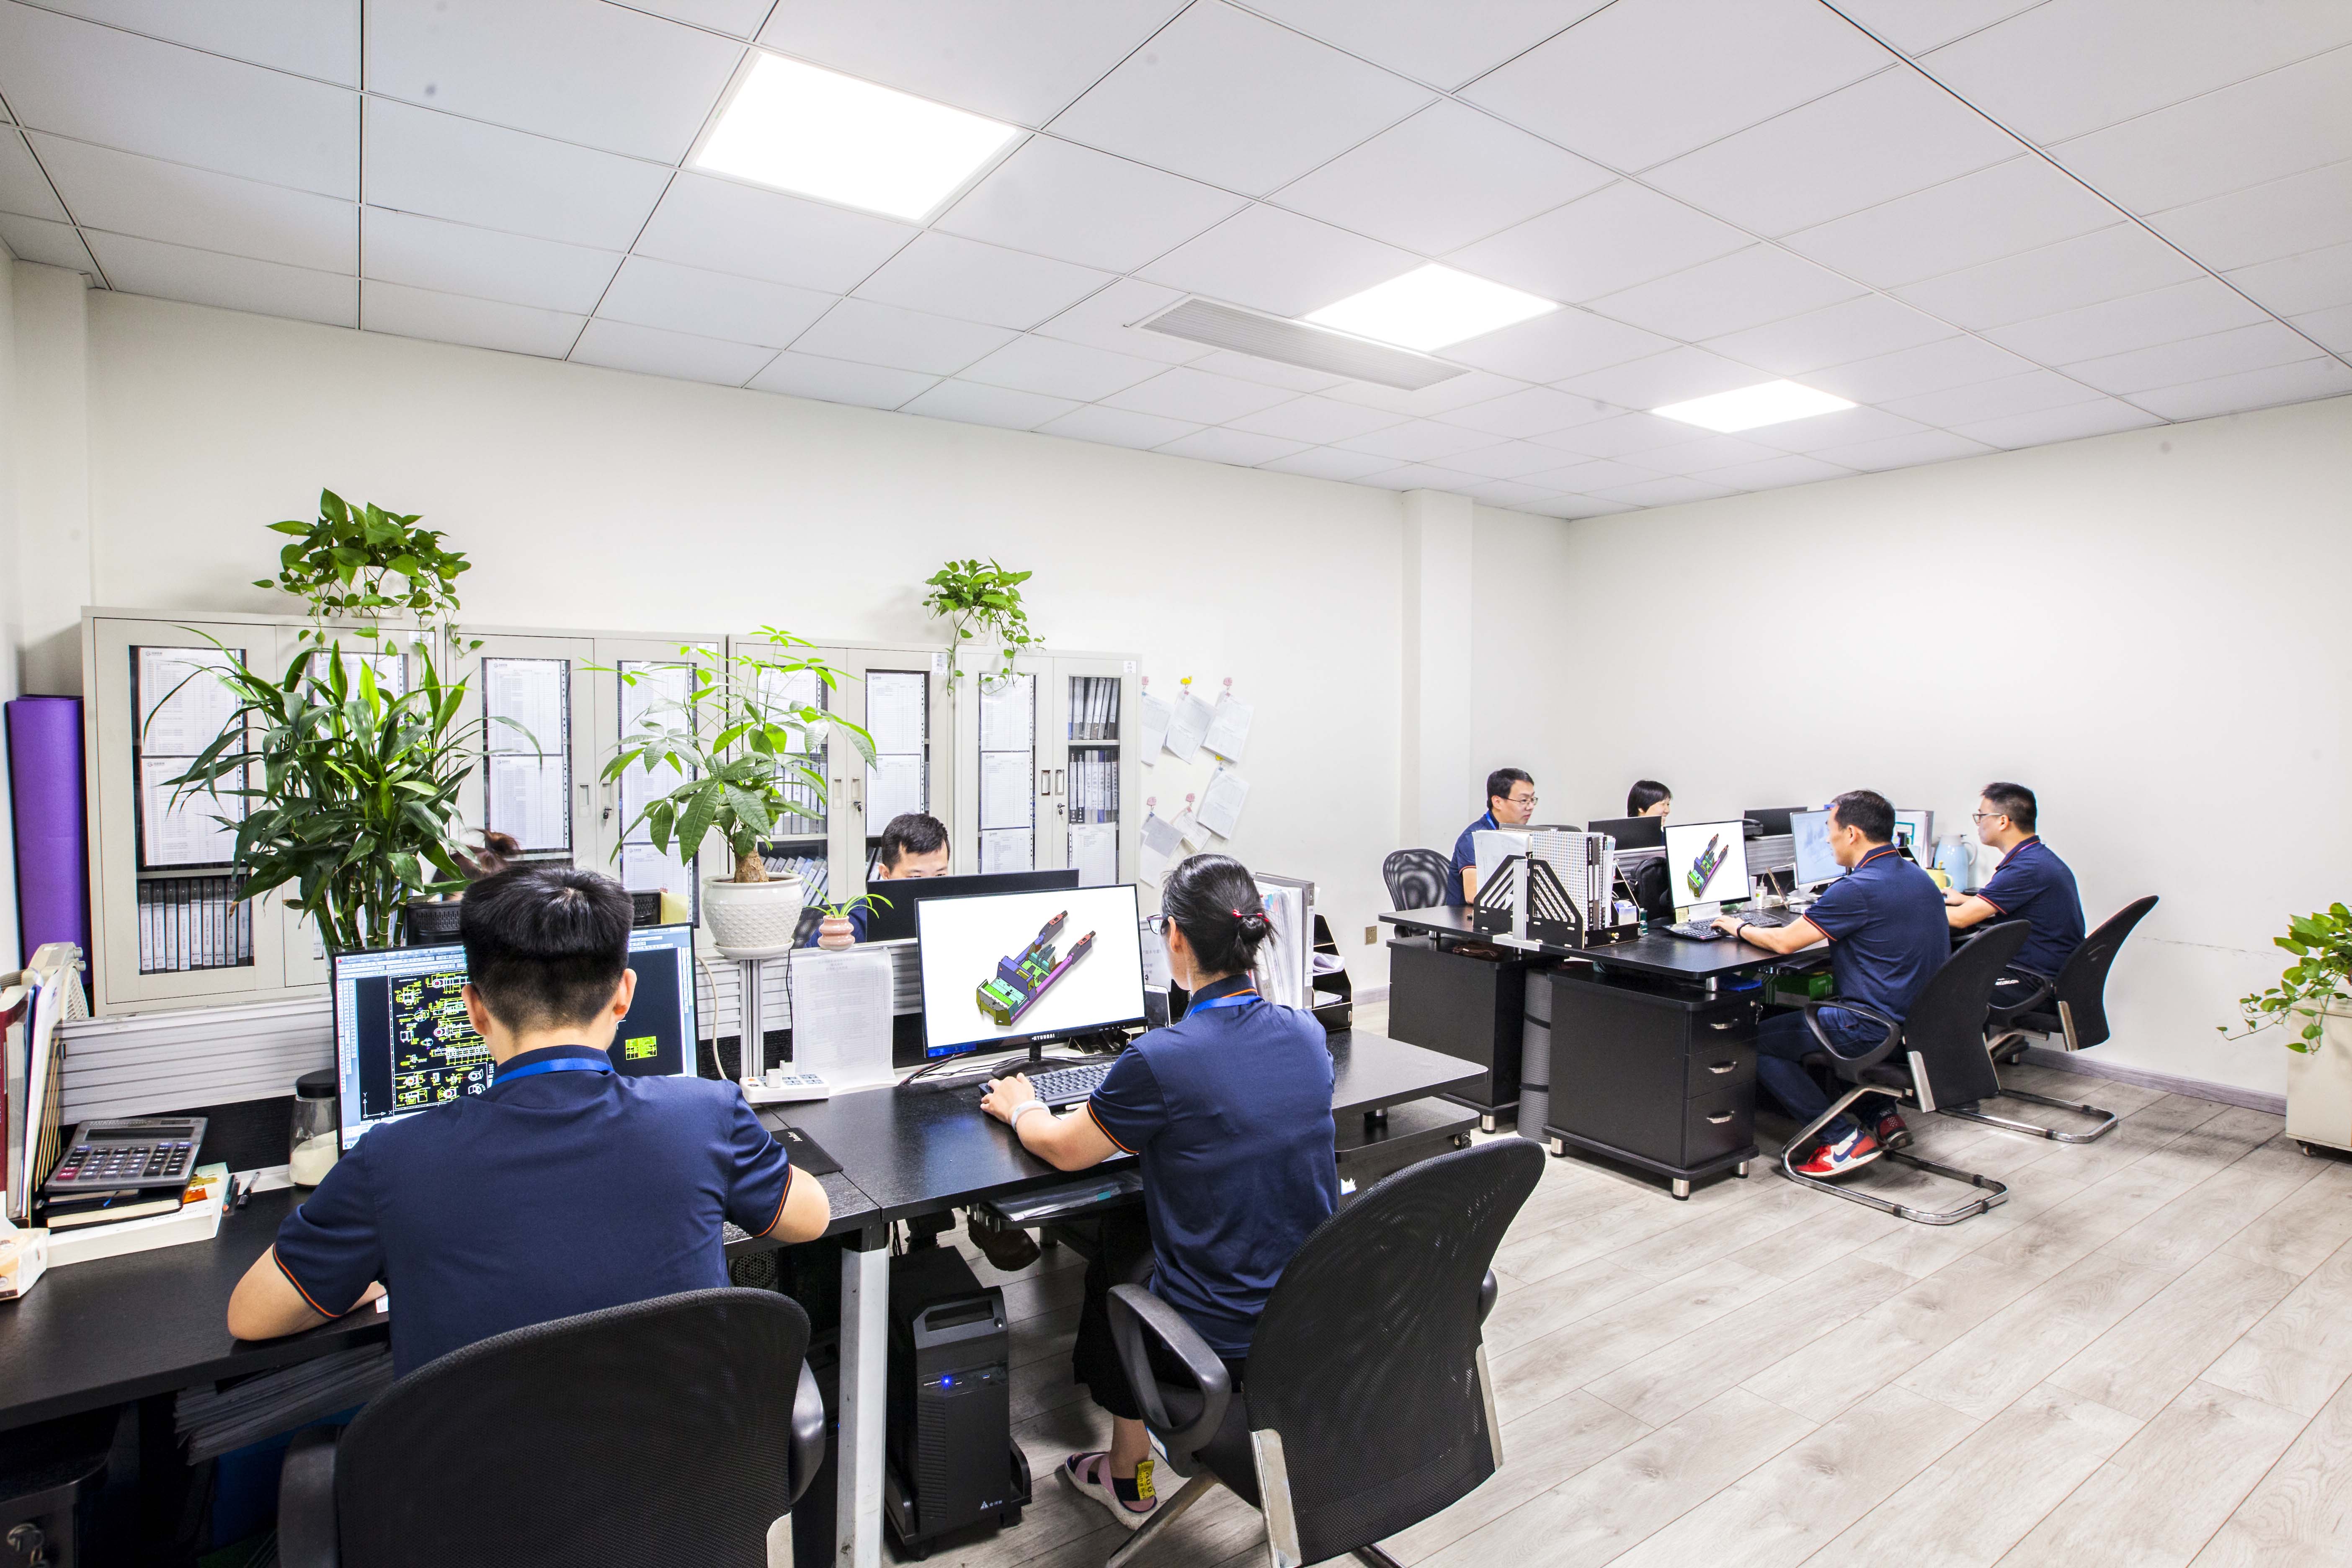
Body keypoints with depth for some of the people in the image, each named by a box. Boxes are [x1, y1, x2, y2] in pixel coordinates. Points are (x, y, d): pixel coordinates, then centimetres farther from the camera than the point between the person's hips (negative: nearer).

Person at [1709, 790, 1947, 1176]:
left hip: (1878, 1029, -10)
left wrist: (1740, 928, 2)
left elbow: (1785, 942, -15)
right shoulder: (1918, 877, 8)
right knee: (1806, 1014, 31)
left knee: (1757, 1042, -1)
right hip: (1923, 1023, 10)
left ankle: (1844, 1139, -3)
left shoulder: (1859, 889, -21)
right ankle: (1884, 1116, 23)